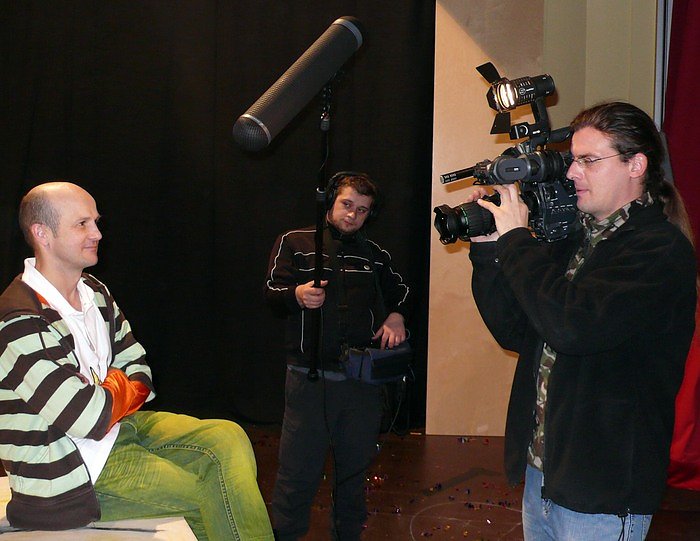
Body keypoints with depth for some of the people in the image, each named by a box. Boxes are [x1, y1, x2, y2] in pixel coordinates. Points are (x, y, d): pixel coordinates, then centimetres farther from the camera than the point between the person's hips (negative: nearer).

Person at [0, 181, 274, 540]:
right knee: (215, 495, -12)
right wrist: (118, 385, -5)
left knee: (227, 439, -5)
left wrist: (109, 397, -12)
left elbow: (138, 370, 10)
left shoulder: (94, 292, 6)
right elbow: (93, 419, -26)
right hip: (68, 470, -9)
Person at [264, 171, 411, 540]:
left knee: (355, 467, 12)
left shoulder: (375, 255, 17)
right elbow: (271, 292, 1)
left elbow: (400, 293, 27)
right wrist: (297, 295, -21)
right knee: (298, 471, -4)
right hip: (308, 378, -3)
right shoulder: (295, 243, 7)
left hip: (363, 381, 3)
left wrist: (396, 316, 5)